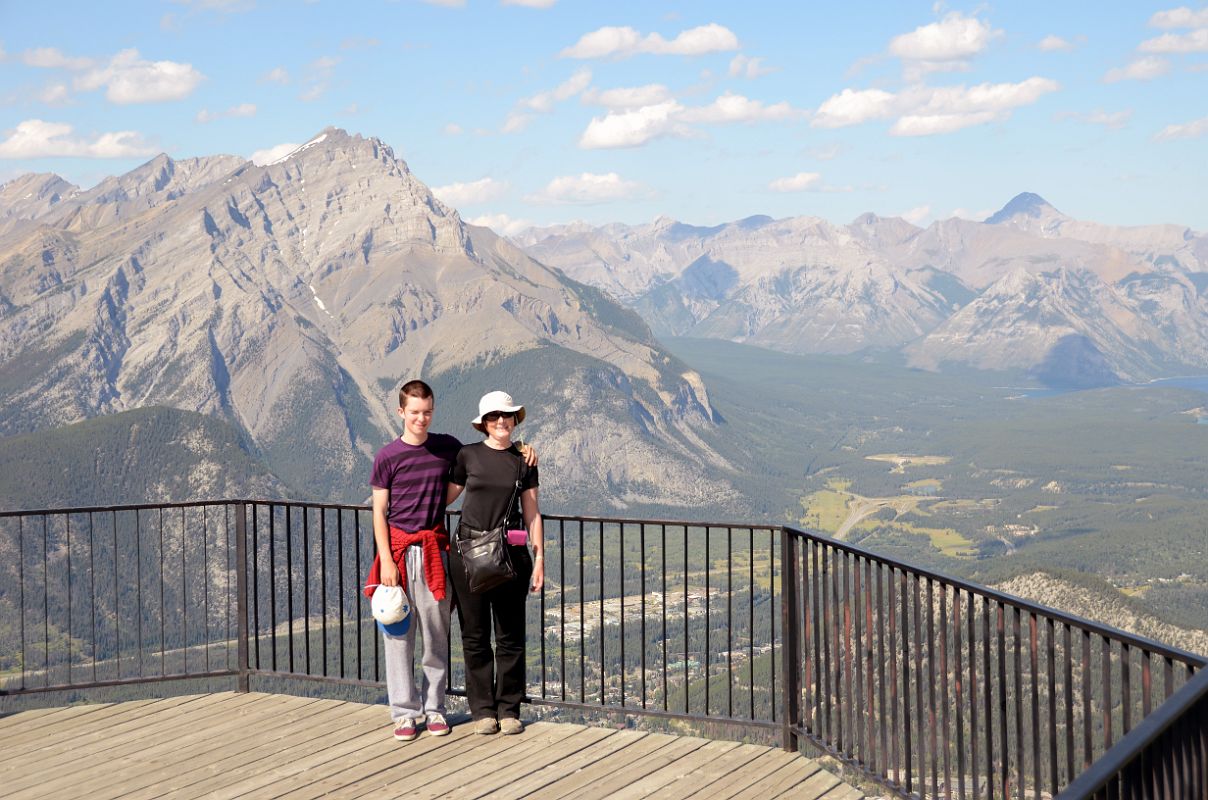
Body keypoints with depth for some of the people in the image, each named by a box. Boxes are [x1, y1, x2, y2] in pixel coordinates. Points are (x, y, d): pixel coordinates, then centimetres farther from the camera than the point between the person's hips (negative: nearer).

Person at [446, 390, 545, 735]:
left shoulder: (523, 460, 6)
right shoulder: (468, 455, 2)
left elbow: (531, 512, 7)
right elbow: (445, 497, 13)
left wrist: (539, 556, 3)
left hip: (510, 553, 1)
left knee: (510, 634, 4)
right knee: (475, 635, 4)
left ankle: (509, 709, 14)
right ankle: (483, 710, 14)